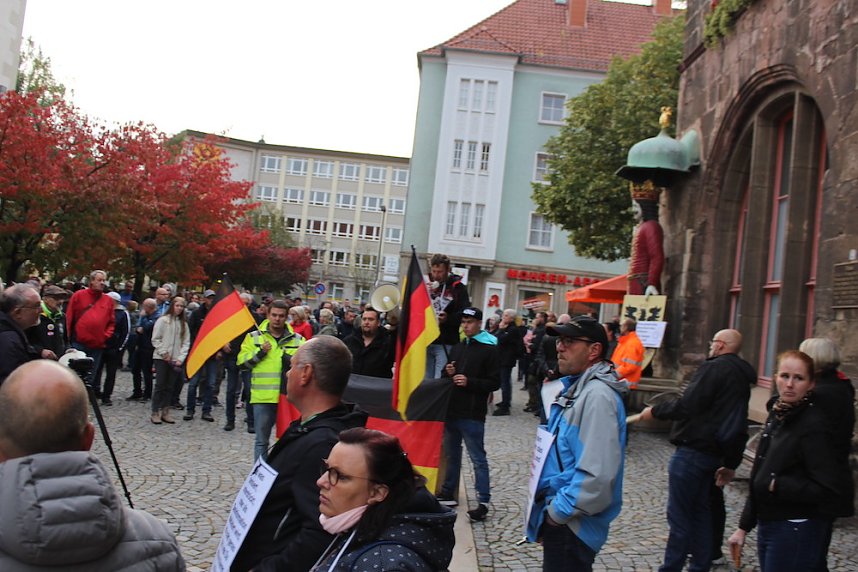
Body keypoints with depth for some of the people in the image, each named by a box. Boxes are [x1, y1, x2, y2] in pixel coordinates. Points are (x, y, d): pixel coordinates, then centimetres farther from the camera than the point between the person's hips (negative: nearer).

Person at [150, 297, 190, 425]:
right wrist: (164, 353, -8)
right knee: (160, 385, -2)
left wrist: (180, 358, -4)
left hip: (176, 360, 3)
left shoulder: (184, 324, 8)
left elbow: (186, 342, 6)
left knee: (170, 387, 7)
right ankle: (155, 412, 3)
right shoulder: (163, 320, -2)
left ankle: (165, 412, 12)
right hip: (161, 358, -3)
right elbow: (155, 339, -3)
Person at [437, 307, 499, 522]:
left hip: (472, 414, -7)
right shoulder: (458, 347, 14)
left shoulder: (489, 349, -7)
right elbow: (447, 375, 24)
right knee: (451, 454, 17)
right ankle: (448, 492, 28)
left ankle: (483, 502, 0)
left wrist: (469, 382, -20)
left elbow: (495, 382, -11)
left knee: (478, 458, -4)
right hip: (452, 410, 7)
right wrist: (448, 373, 1)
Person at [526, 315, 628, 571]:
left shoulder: (597, 395, -23)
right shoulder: (576, 387, 10)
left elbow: (597, 474, -31)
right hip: (559, 515, 10)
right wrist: (554, 507, 16)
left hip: (570, 524, -10)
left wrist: (559, 511, -19)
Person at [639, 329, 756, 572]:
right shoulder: (741, 375, 15)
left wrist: (655, 411, -8)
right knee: (700, 512, 17)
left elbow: (688, 405, -21)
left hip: (692, 449, -9)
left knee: (679, 515, -2)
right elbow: (739, 427, 19)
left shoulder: (715, 368, -13)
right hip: (714, 452, 9)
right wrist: (731, 463, 23)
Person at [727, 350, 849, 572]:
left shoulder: (814, 425, -16)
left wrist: (776, 485, -16)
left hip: (797, 530, -8)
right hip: (767, 525, 8)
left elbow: (827, 489, -21)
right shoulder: (777, 416, 8)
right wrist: (744, 527, 15)